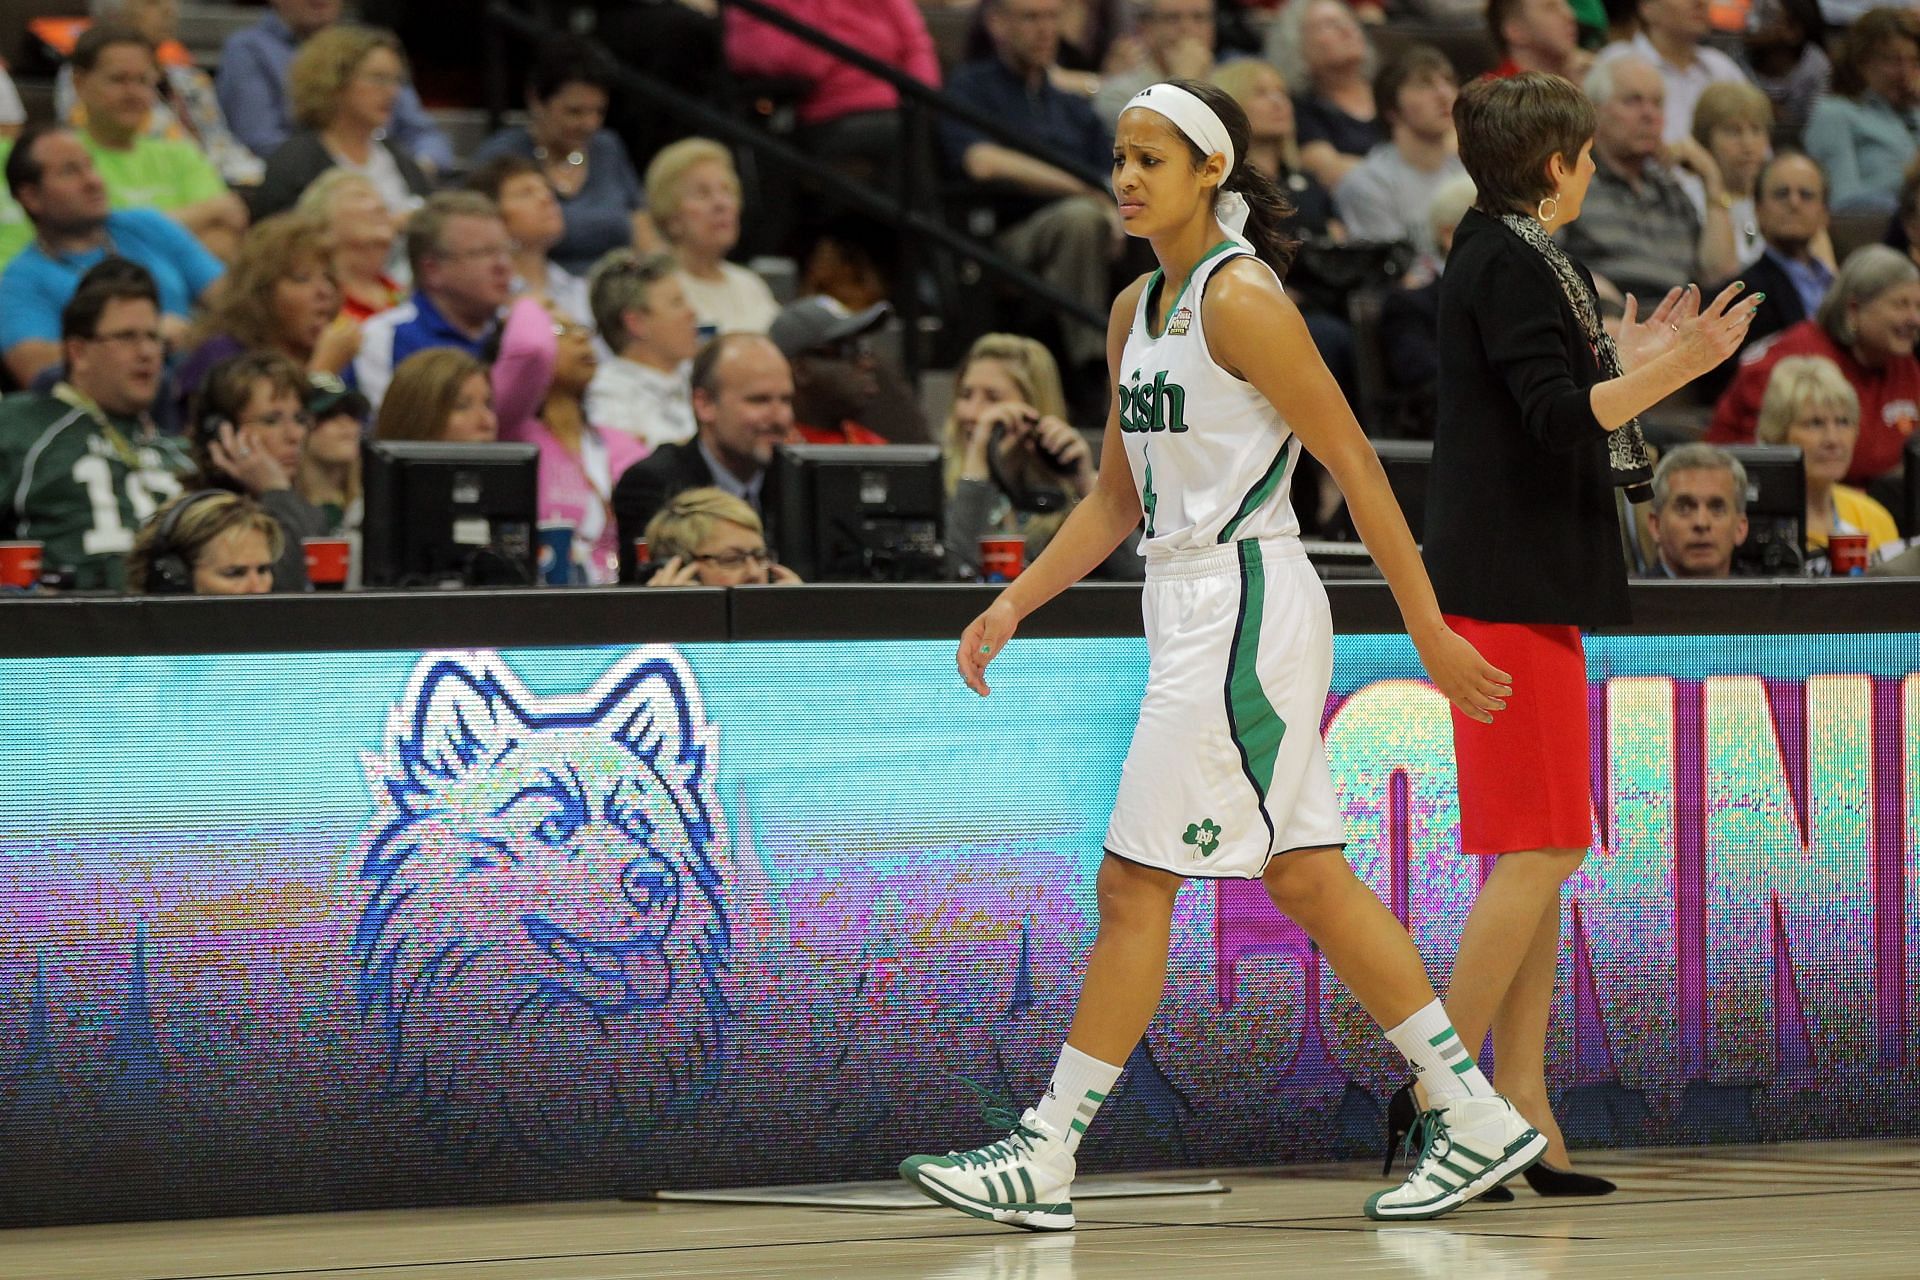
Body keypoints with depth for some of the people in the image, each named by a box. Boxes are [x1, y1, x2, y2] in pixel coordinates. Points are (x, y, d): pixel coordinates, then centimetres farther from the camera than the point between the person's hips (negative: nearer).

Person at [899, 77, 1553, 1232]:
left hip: (1245, 610, -9)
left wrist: (1431, 631, -14)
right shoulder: (1137, 311, 14)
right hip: (1191, 607, 9)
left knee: (1135, 882, -7)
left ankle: (1045, 1162, -3)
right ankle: (1480, 1119, 12)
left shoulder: (1242, 299, -13)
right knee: (1308, 878, 9)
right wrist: (1014, 605, 13)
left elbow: (1355, 464, -13)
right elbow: (1119, 497, 21)